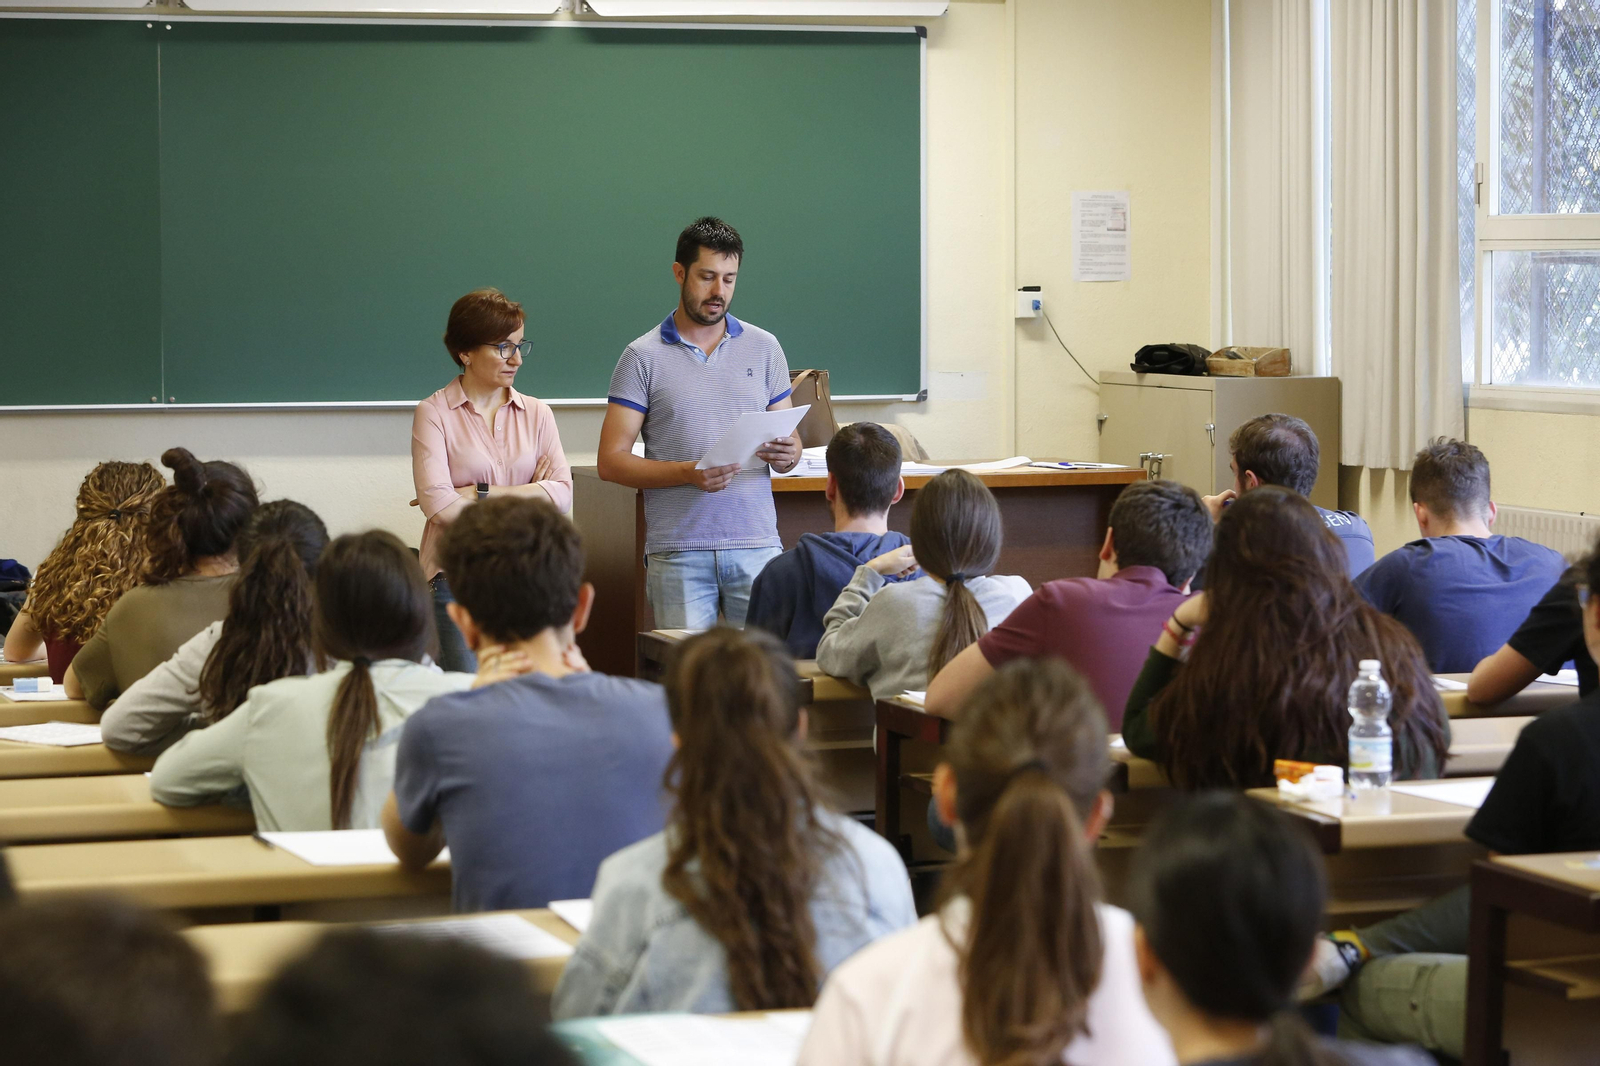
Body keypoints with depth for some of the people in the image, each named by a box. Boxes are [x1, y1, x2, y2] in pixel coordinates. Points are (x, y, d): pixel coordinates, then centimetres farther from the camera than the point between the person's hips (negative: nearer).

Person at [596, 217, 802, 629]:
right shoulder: (643, 358, 4)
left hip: (756, 547, 2)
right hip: (678, 552, -2)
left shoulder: (764, 348, 13)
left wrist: (787, 453, -8)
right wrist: (688, 473, -15)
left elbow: (790, 439, 16)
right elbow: (611, 460, -1)